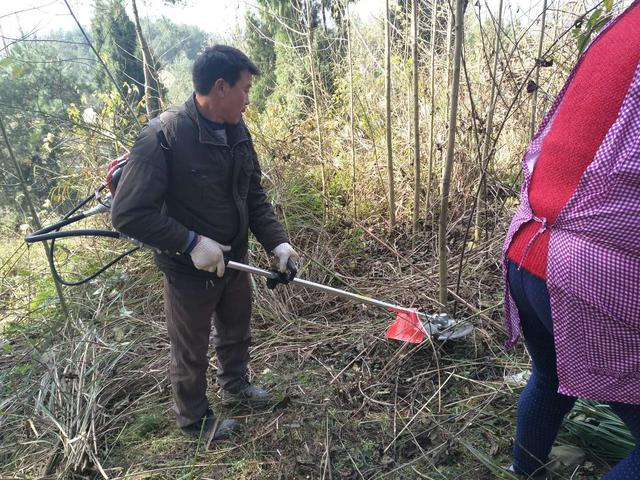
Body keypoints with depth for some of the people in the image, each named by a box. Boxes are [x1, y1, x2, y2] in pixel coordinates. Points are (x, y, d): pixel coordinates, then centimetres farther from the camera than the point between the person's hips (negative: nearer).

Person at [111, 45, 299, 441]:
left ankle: (235, 385, 56)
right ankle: (195, 418, 42)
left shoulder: (237, 131, -4)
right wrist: (192, 243, -28)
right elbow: (128, 214, -26)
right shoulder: (163, 137, -27)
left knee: (237, 333, 27)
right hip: (189, 270, -6)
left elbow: (254, 196, 4)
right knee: (191, 352, 17)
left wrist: (278, 243, -8)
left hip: (234, 260, 7)